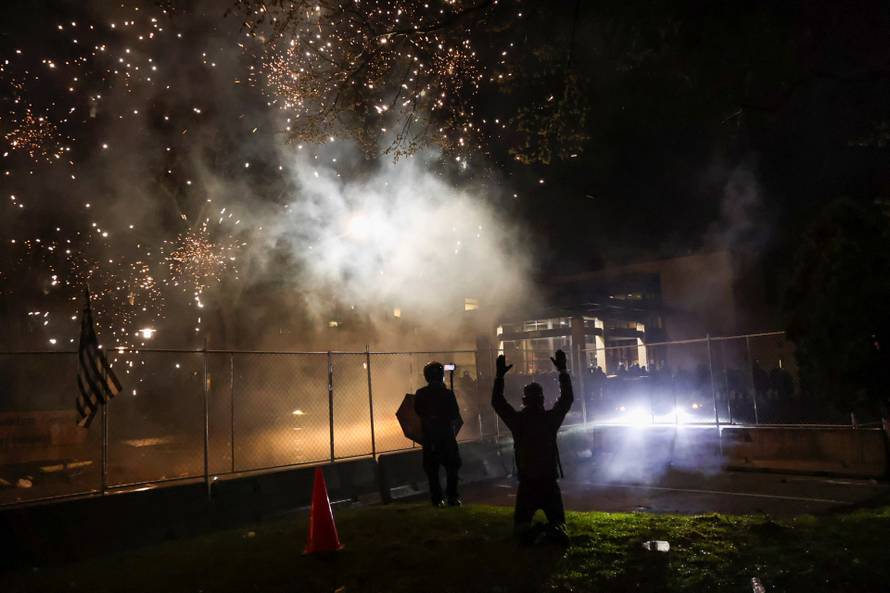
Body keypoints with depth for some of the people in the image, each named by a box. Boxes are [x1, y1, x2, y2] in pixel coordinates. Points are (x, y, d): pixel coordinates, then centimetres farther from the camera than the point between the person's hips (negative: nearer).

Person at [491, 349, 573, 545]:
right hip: (549, 482, 0)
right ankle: (555, 530, -22)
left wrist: (500, 375, 4)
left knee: (521, 520, 14)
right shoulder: (550, 418, -5)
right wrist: (563, 370, 9)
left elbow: (497, 402, 5)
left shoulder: (517, 420, -6)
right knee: (557, 519, 14)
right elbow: (567, 398, 7)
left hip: (526, 483, 0)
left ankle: (527, 533, -21)